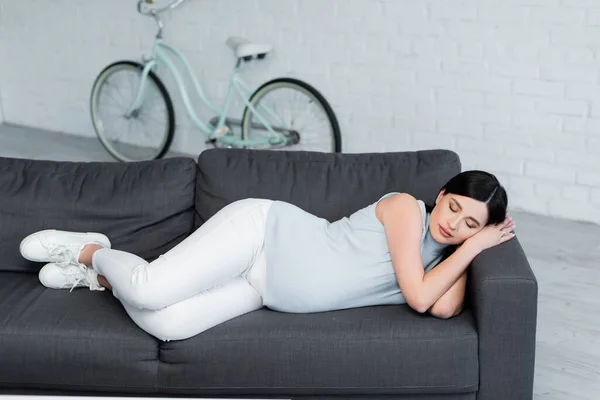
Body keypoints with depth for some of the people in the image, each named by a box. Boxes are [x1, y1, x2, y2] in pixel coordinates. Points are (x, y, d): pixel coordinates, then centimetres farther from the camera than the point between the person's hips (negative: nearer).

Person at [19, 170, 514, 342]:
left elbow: (443, 307, -11)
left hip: (263, 290, 5)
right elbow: (417, 295, -18)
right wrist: (474, 244, -10)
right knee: (152, 291, -24)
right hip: (264, 229, -5)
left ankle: (103, 274, 11)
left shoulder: (446, 257, 12)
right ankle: (94, 253, 11)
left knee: (168, 325, -18)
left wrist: (479, 241, -2)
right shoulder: (405, 206, -8)